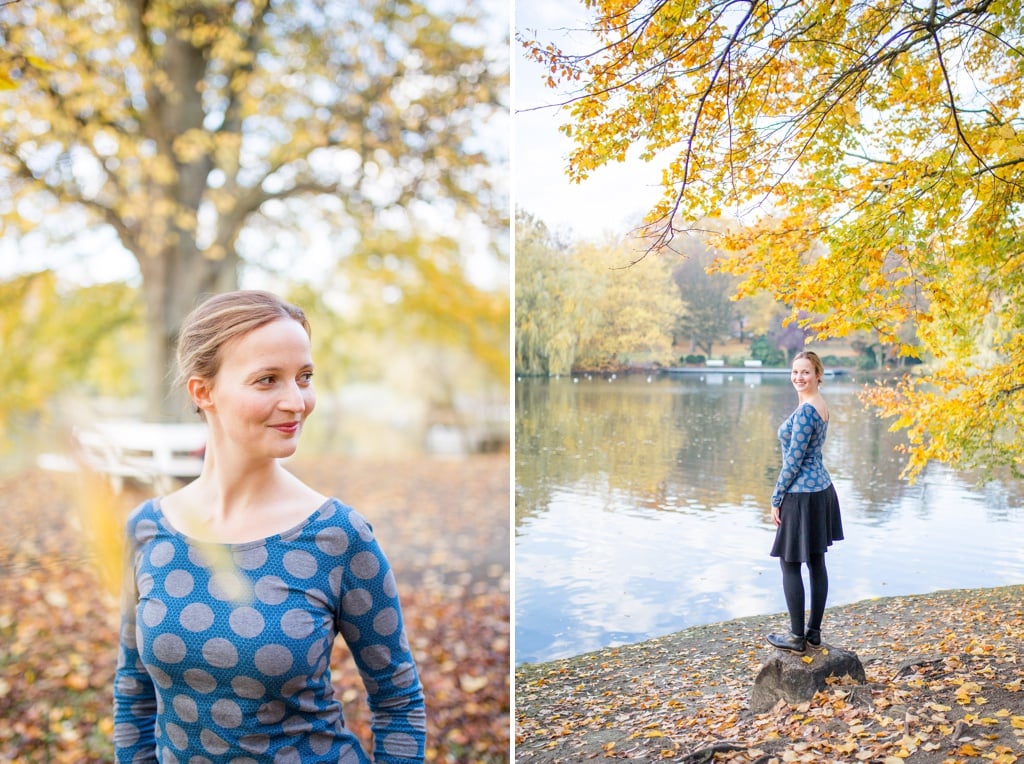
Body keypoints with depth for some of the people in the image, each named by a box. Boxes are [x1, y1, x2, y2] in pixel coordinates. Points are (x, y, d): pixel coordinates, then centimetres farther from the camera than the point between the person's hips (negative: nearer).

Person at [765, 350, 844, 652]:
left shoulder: (805, 411, -19)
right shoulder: (820, 405, 11)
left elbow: (793, 460, -19)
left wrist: (776, 498, -11)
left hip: (802, 495, -10)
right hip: (821, 489, 10)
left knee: (790, 564, 0)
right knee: (816, 562, 13)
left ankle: (797, 636, 6)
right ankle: (814, 631, 21)